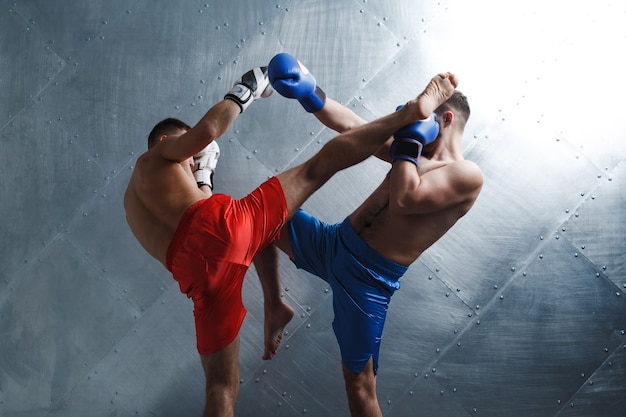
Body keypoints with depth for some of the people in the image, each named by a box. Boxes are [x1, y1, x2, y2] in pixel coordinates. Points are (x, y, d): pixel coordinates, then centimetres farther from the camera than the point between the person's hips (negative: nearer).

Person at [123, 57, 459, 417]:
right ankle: (413, 111, 9)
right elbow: (206, 131, 1)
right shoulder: (156, 156, 24)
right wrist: (243, 93, 17)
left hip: (195, 268, 5)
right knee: (318, 166, 13)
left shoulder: (134, 199, 43)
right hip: (221, 222, -4)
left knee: (222, 387, 13)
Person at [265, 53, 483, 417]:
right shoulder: (416, 152, 13)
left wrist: (409, 138, -16)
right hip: (333, 243, 8)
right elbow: (351, 126, 12)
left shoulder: (467, 175, -11)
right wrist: (306, 92, 4)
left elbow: (403, 200, -27)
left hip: (369, 278, -7)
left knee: (360, 383, -1)